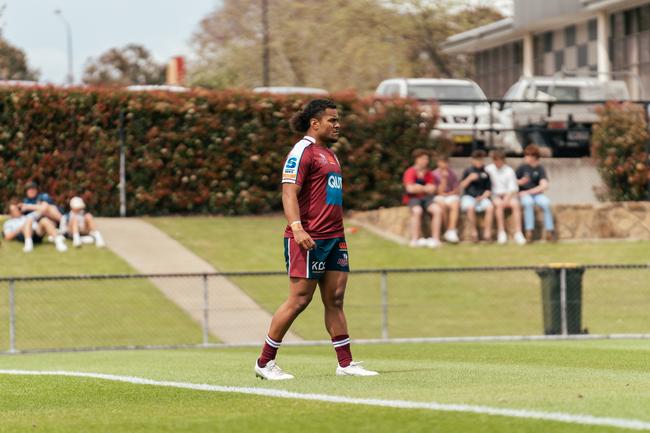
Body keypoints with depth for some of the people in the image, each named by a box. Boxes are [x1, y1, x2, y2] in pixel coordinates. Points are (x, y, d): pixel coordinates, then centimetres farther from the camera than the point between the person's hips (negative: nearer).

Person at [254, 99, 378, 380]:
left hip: (333, 238, 9)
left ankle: (346, 363, 7)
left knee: (335, 299, 6)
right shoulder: (302, 152, -9)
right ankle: (264, 363, 3)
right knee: (299, 299, -6)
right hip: (309, 239, -9)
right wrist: (297, 228, -30)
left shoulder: (328, 154, 19)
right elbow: (289, 193, -18)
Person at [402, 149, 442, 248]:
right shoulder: (410, 172, -7)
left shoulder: (428, 173, 11)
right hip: (412, 199, -5)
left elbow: (432, 189, 6)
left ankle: (435, 238, -21)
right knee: (417, 211, -37)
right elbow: (410, 189, -18)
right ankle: (415, 240, -34)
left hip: (426, 198, 5)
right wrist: (425, 188, -8)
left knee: (438, 209, -23)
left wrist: (420, 188, -9)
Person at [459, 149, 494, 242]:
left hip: (482, 197, 2)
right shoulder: (468, 171, 6)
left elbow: (488, 190, 11)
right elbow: (462, 185, 1)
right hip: (469, 196, -2)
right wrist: (470, 178, -16)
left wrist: (483, 196, -8)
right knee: (471, 207, -36)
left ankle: (487, 233, -23)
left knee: (490, 207, -29)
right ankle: (474, 233, -23)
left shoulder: (485, 173, 9)